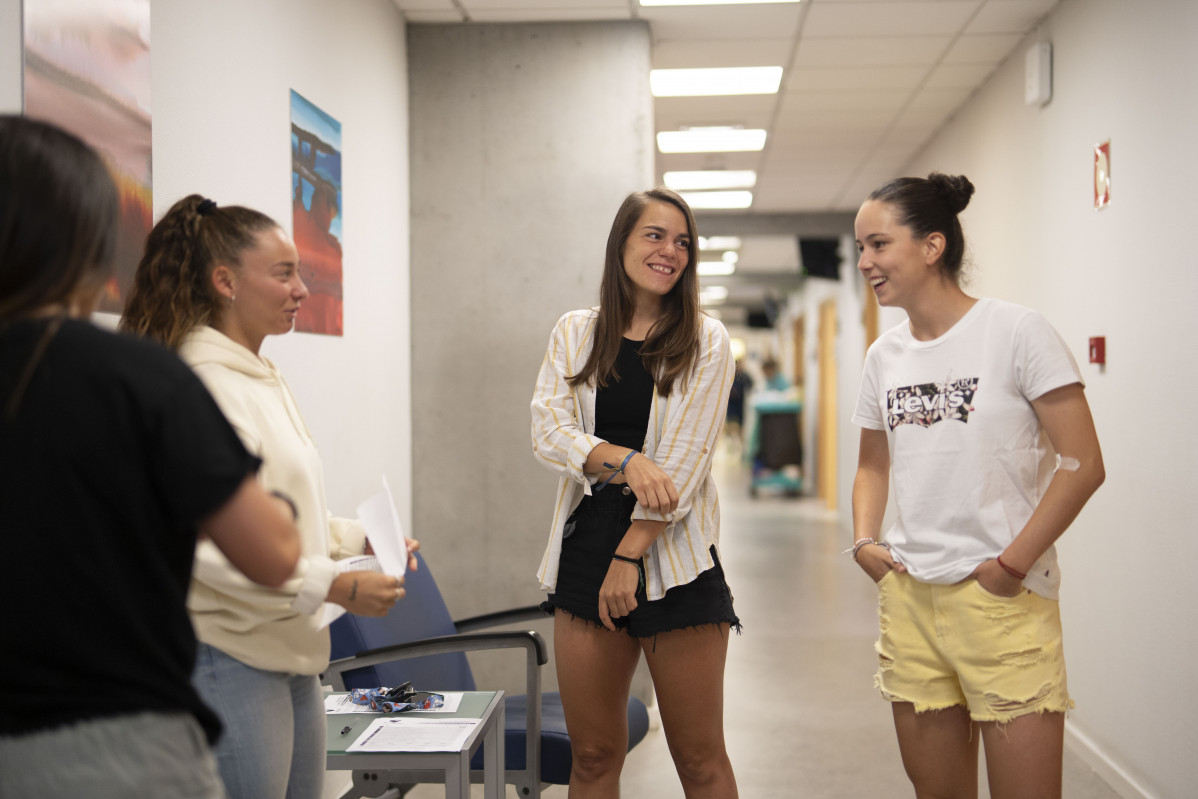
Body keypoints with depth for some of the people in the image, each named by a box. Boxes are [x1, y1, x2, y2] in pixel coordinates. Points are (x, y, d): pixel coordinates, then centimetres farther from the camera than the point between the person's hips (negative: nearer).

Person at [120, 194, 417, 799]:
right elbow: (211, 548, -24)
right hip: (231, 660, -10)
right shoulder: (202, 387, -18)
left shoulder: (265, 381, 14)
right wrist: (335, 587, -23)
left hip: (292, 656, 10)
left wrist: (362, 539, 9)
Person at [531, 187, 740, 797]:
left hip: (674, 558, -2)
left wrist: (630, 555, -12)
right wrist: (625, 460, -21)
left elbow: (684, 461, -6)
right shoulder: (575, 333, 9)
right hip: (586, 547, 2)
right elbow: (548, 432, -4)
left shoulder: (705, 342, 1)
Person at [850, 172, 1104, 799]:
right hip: (907, 594, 6)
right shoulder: (884, 356, 10)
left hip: (1003, 599, -5)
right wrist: (864, 541, 4)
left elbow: (1082, 464, -11)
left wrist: (1012, 564, -14)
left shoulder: (1016, 332, -8)